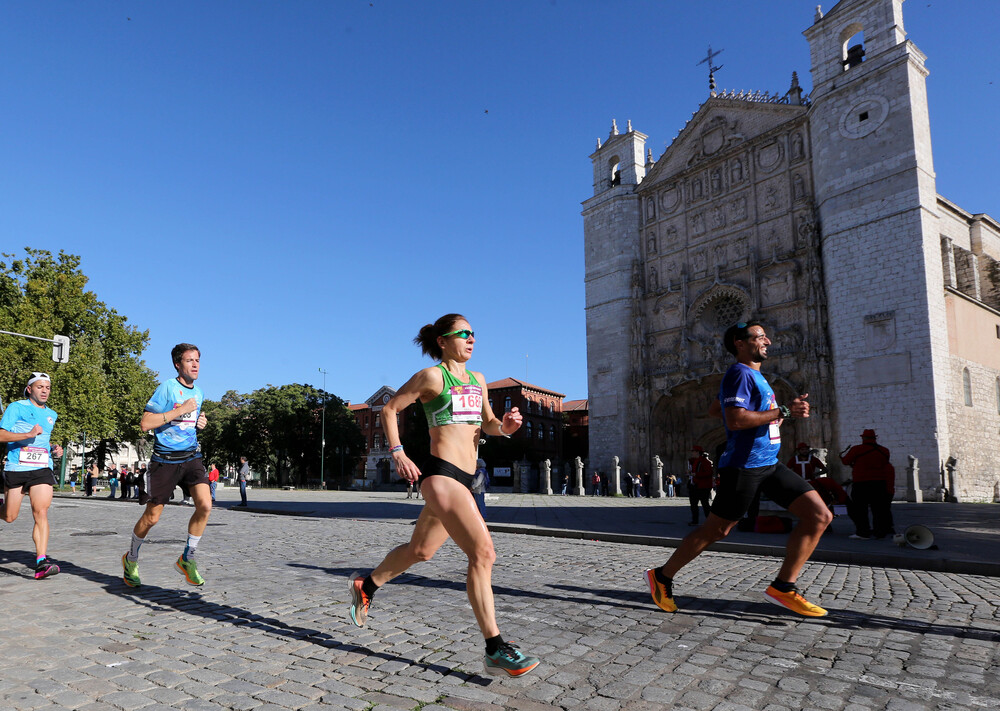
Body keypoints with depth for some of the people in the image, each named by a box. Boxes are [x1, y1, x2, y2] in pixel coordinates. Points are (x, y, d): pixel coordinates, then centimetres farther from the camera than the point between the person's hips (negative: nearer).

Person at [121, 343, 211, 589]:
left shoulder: (198, 393, 11)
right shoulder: (167, 387, -10)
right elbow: (145, 423, -16)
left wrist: (200, 423, 7)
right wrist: (180, 411, -19)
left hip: (191, 456, 5)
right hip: (165, 458, -5)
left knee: (205, 505, -15)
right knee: (151, 517, 5)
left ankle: (187, 559, 4)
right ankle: (131, 559, 33)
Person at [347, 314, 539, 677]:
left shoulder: (478, 380, 16)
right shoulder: (432, 376, -4)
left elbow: (487, 423, 24)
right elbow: (390, 409, 2)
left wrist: (505, 426, 1)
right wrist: (397, 453, -6)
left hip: (463, 479, 9)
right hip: (440, 474, -9)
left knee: (420, 550, 21)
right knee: (483, 552, -16)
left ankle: (366, 585, 45)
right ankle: (495, 649, -8)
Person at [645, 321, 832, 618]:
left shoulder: (753, 374, 18)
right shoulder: (740, 373, -12)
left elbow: (714, 410, 27)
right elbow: (734, 420, -25)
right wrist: (784, 411, -20)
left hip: (770, 464, 9)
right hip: (743, 465, -9)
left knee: (820, 517, 0)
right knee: (715, 530, -1)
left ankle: (782, 588, 4)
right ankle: (662, 576, 16)